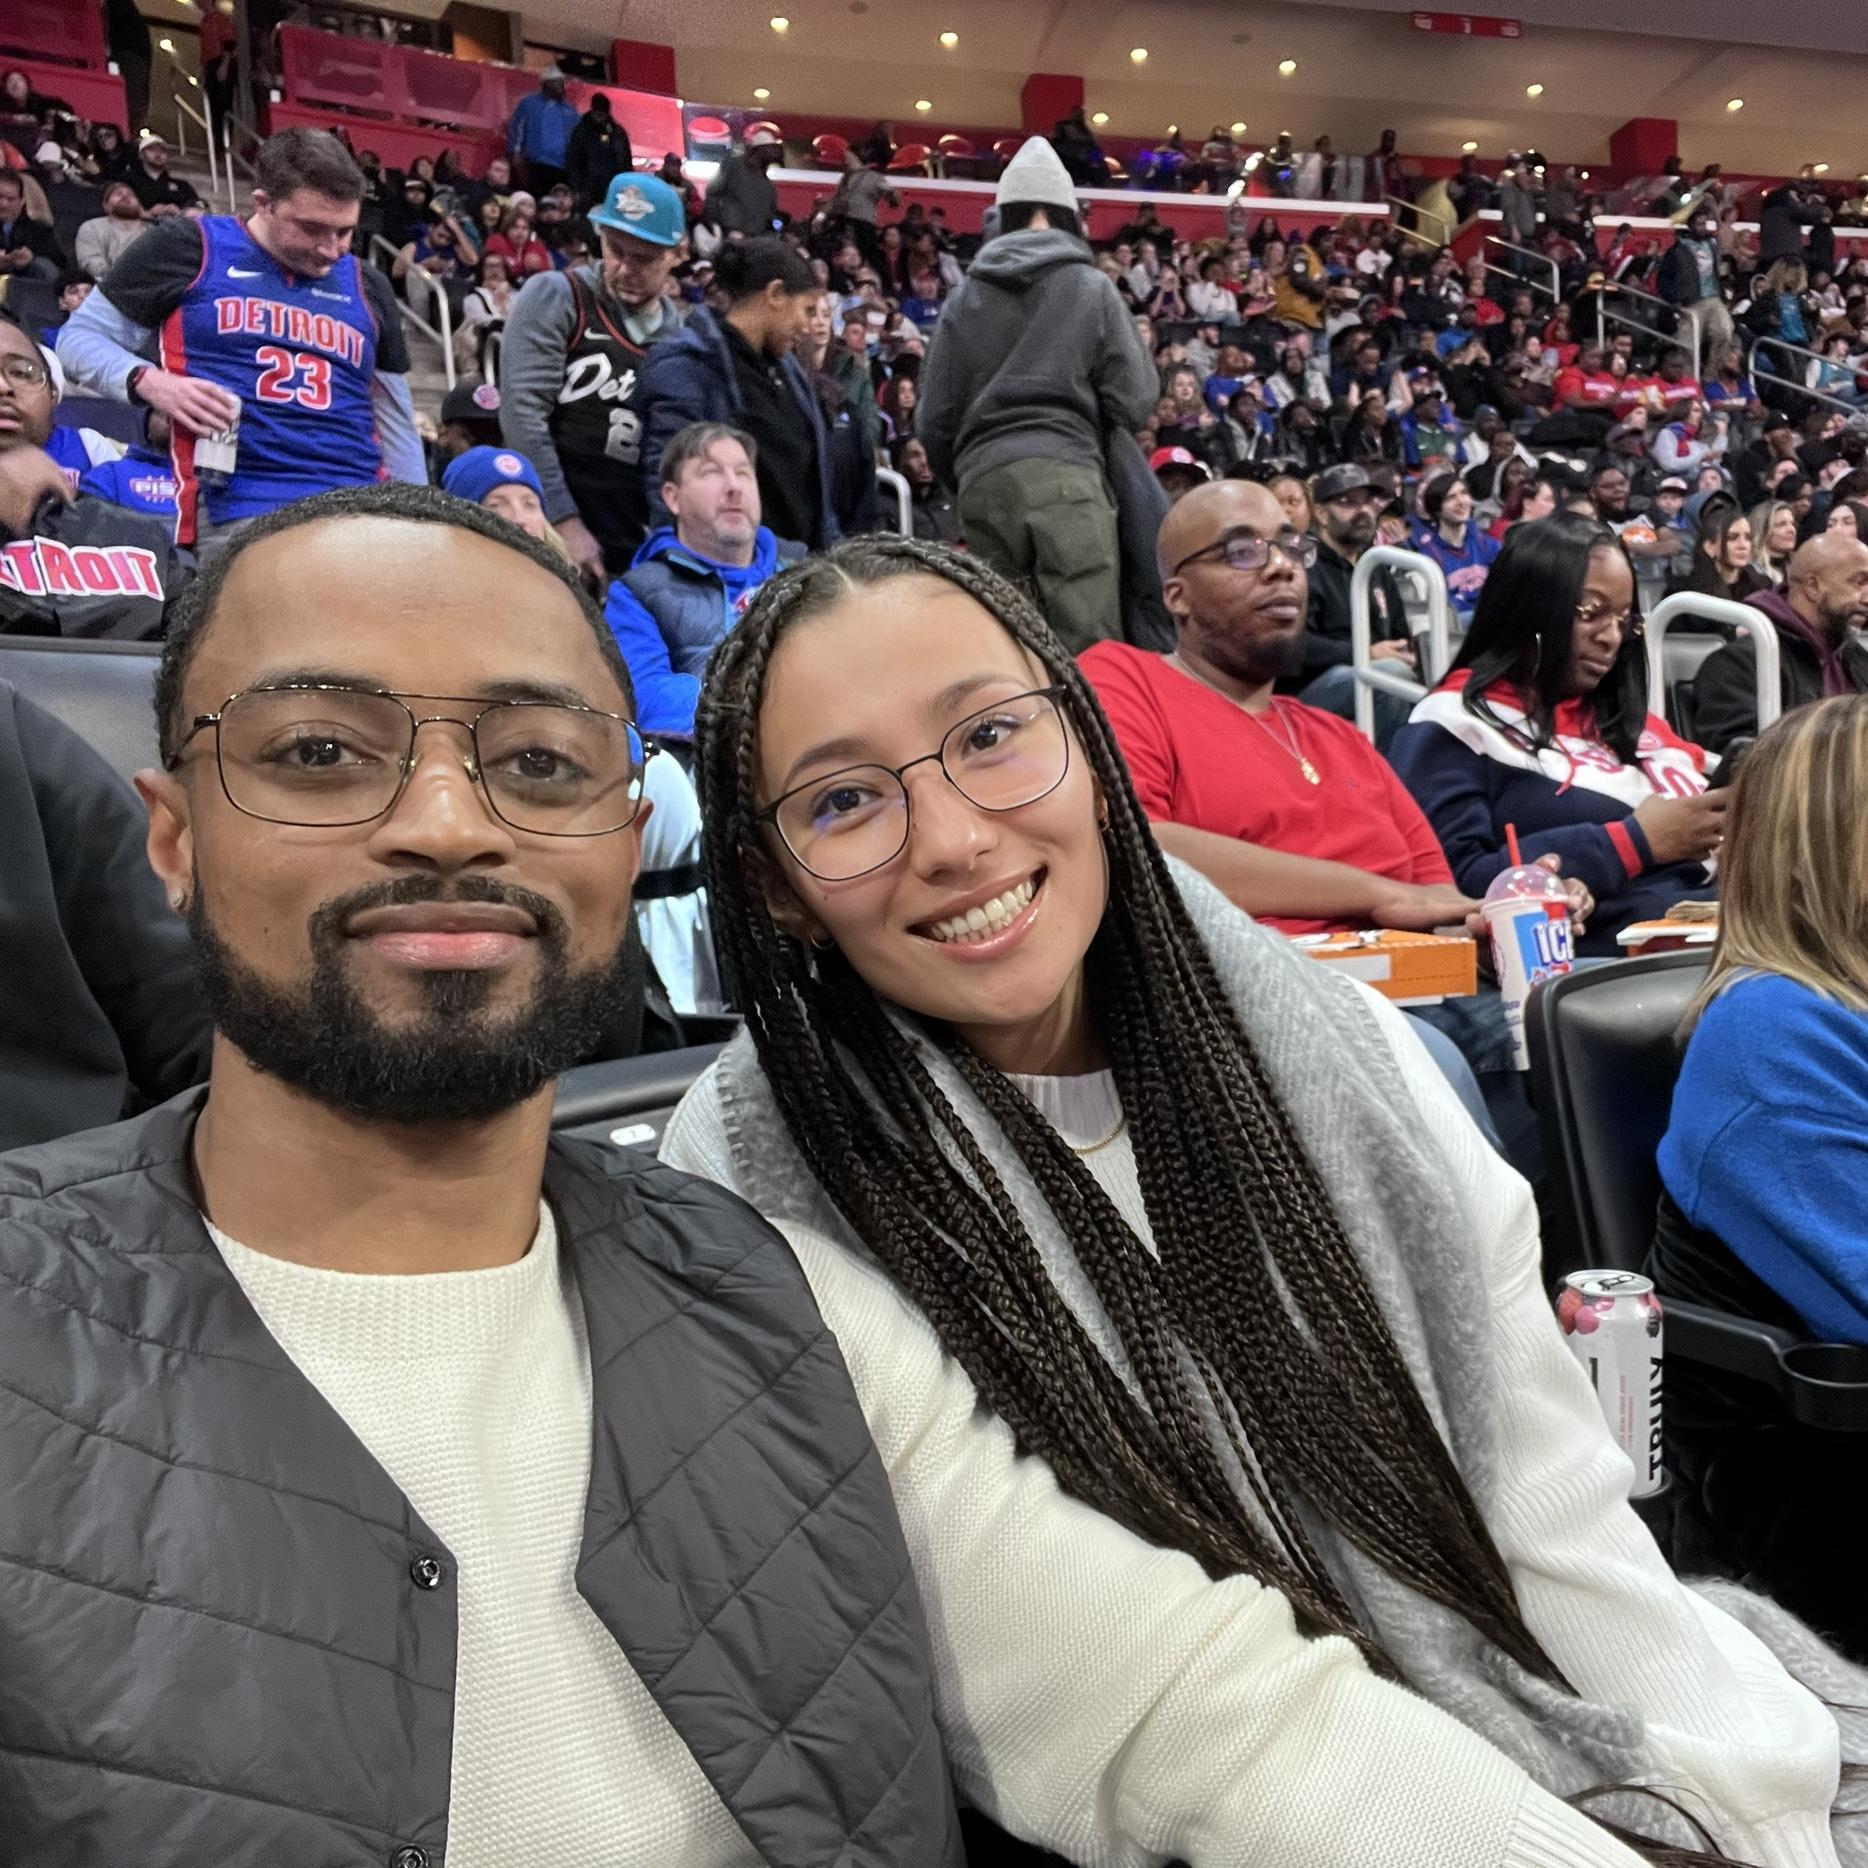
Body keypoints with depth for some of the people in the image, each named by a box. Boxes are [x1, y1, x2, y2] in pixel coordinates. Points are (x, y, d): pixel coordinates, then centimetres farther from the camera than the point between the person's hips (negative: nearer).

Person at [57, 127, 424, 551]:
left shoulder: (367, 287, 18)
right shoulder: (190, 247, 7)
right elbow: (79, 335, 10)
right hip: (238, 511, -3)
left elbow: (396, 421, 20)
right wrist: (149, 381, -10)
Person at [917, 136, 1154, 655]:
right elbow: (1134, 400, 4)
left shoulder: (964, 297, 17)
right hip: (1066, 477, -3)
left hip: (982, 483, 4)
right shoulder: (1090, 286, 8)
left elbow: (933, 418, 14)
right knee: (1089, 651, -9)